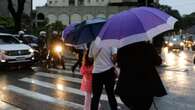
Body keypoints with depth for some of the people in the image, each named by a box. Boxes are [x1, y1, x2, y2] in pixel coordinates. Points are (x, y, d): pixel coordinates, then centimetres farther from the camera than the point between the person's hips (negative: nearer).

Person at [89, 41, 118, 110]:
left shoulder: (93, 43, -1)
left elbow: (90, 57, 4)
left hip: (97, 72, 1)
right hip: (108, 71, -1)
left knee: (95, 96, 9)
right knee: (111, 94, 10)